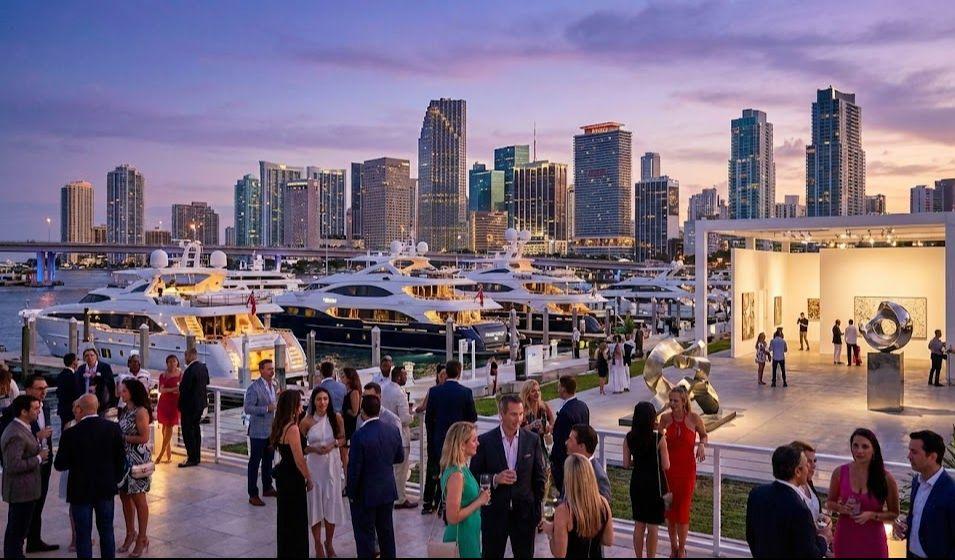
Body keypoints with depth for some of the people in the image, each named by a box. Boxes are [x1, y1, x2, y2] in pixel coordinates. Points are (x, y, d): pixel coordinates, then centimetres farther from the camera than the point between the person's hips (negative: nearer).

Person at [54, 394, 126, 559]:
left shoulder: (70, 434, -17)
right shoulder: (114, 428, -9)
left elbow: (59, 465, -8)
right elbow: (121, 459, -3)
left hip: (80, 491, -3)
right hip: (106, 489, 3)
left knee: (83, 535, 9)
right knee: (107, 531, 17)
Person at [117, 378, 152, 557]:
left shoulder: (141, 411, -16)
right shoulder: (124, 410, 8)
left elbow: (144, 438, -19)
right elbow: (122, 432, 13)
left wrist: (122, 437, -15)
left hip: (137, 458, -8)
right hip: (124, 457, 8)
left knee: (138, 499, 2)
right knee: (125, 496, 14)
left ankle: (142, 539, 14)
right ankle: (130, 533, 30)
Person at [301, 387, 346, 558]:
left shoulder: (336, 417, -5)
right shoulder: (306, 421, -9)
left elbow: (342, 439, 5)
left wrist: (333, 444, -15)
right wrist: (313, 449, -20)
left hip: (332, 464, 1)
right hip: (313, 465, -1)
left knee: (332, 502, 8)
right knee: (315, 503, 6)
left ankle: (329, 542, 28)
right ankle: (318, 544, 23)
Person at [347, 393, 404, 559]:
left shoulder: (359, 435, -23)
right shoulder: (393, 430, -7)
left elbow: (354, 468, -19)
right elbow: (400, 457, 6)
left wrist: (351, 492, -6)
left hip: (365, 494, -5)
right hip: (388, 491, 6)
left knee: (365, 534, 8)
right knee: (386, 530, 19)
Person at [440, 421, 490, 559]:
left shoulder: (463, 468, 4)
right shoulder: (456, 475, -24)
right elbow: (453, 517, -25)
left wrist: (480, 496, 2)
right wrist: (479, 501, -18)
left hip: (470, 536, 9)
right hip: (462, 539, -9)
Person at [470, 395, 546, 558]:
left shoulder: (533, 439, -1)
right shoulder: (485, 441, -7)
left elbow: (540, 476, 6)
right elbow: (474, 475, -3)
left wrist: (537, 507, 3)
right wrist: (495, 479, -20)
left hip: (524, 512, 1)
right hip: (494, 512, -1)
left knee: (525, 555, 11)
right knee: (492, 555, 10)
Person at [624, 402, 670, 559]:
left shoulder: (629, 438, -6)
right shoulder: (659, 438, -17)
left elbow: (626, 464, -1)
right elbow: (666, 466, -13)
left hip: (637, 483, 4)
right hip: (654, 485, -4)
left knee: (639, 525, 17)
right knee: (653, 527, 9)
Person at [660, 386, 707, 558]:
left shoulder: (694, 418, -12)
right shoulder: (666, 418, -6)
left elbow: (704, 435, 5)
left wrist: (701, 445, -15)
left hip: (687, 468, -2)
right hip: (668, 468, 2)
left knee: (683, 509, 3)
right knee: (670, 508, 10)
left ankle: (681, 549, 22)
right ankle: (673, 547, 29)